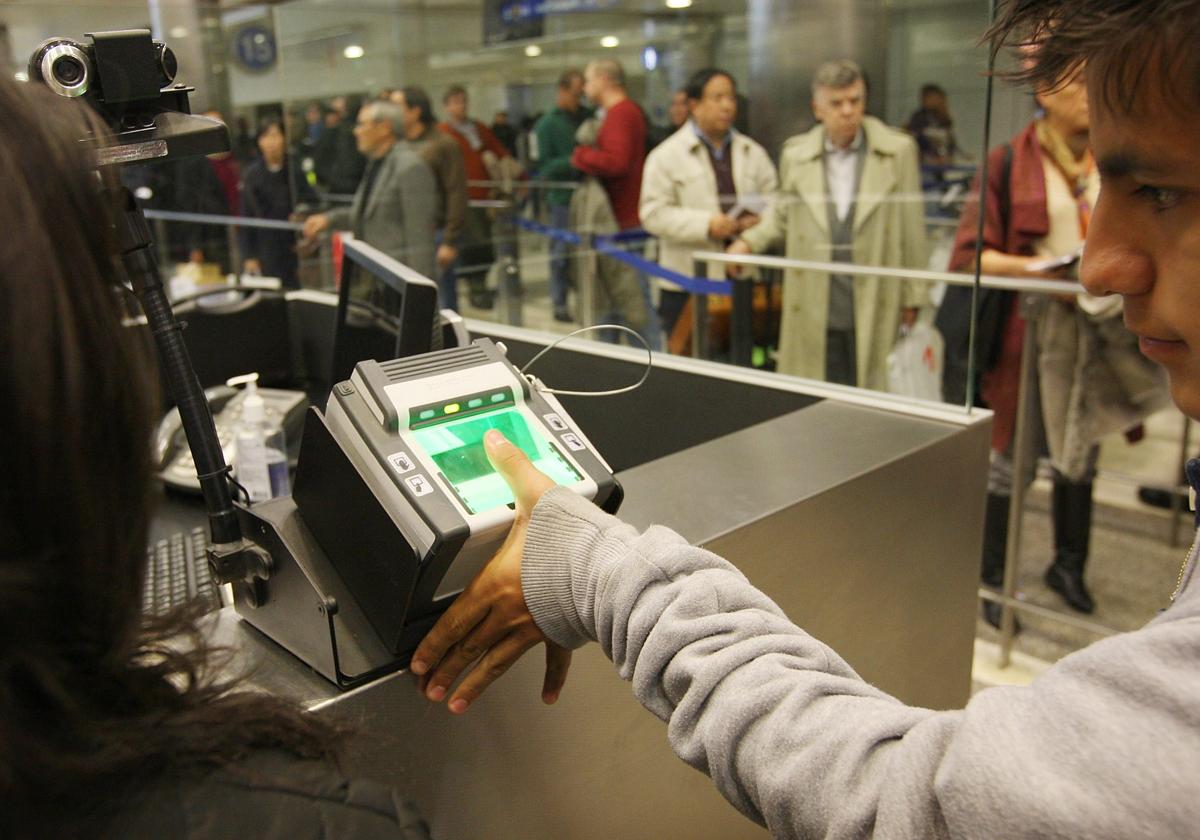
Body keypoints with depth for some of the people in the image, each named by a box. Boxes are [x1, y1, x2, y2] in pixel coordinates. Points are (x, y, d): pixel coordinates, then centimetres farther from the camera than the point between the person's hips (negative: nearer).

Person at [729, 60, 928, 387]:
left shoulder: (898, 151, 1)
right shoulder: (795, 154, 7)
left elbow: (912, 229, 2)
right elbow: (783, 216, 18)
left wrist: (912, 296, 2)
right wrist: (749, 241, 0)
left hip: (876, 309, -1)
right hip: (814, 309, 2)